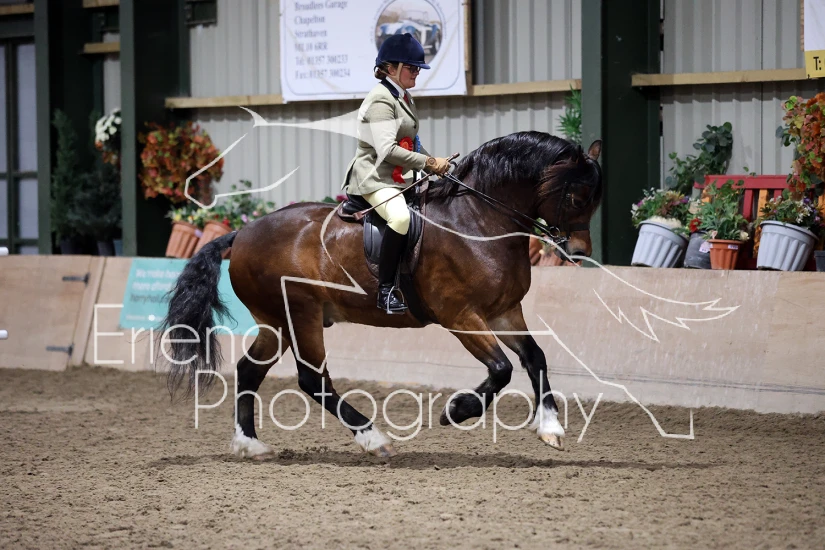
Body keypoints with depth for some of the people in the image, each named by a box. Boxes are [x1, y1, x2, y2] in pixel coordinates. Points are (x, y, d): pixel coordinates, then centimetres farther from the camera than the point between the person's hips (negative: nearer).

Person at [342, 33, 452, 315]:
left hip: (402, 178, 11)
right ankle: (385, 291, -30)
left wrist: (434, 162, 7)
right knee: (401, 217, -36)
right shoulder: (380, 101, -14)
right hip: (375, 177, -11)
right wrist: (429, 163, -20)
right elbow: (387, 150, -23)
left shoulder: (404, 98, 17)